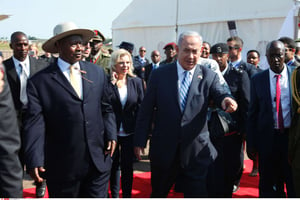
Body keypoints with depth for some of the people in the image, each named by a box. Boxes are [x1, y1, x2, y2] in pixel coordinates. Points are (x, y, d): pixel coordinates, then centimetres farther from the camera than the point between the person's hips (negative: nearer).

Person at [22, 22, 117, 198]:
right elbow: (35, 123, -12)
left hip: (99, 162, 3)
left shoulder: (98, 73, 7)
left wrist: (111, 135, -2)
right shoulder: (40, 81, -6)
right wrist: (34, 160, -21)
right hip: (62, 167, -2)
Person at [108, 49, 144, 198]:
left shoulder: (136, 82, -1)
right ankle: (114, 194, 32)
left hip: (129, 132, 1)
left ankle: (127, 195, 27)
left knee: (127, 165, 12)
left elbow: (141, 107, 1)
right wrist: (112, 83, -20)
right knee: (114, 164, 15)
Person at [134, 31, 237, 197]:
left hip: (197, 151, 0)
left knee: (197, 194, 6)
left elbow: (219, 93, -16)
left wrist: (226, 100, -41)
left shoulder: (209, 76, 1)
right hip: (164, 149, 1)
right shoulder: (159, 74, -1)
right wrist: (140, 141, -1)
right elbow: (146, 110, 1)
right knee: (158, 193, 19)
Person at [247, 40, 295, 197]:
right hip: (268, 139, 1)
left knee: (294, 184, 9)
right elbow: (252, 113, 3)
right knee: (269, 187, 11)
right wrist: (251, 143, 0)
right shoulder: (258, 79, 2)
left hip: (292, 137, 0)